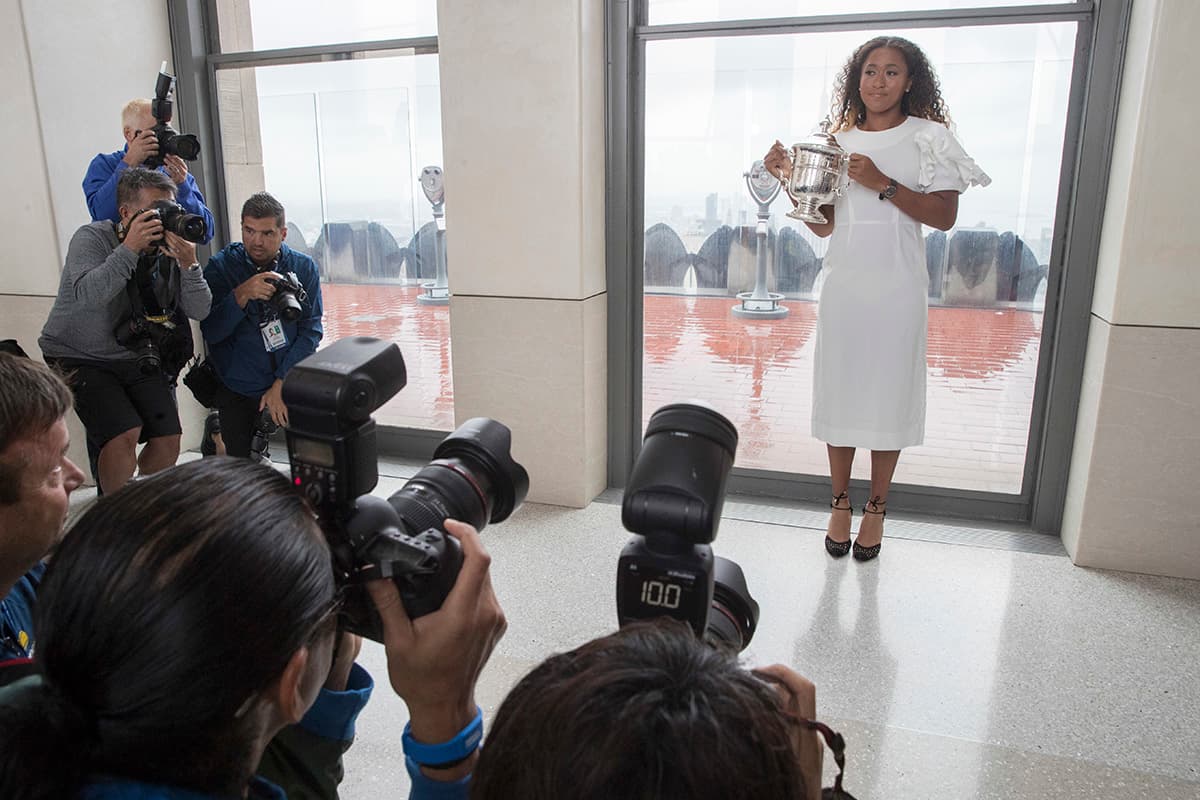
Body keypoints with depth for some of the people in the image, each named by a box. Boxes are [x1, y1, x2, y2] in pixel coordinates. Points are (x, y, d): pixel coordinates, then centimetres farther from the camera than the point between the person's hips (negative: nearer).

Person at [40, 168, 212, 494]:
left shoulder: (168, 249, -3)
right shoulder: (92, 238, -13)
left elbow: (199, 310, -10)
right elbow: (87, 294, -32)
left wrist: (188, 265, -25)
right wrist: (129, 249, -33)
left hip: (136, 358, 4)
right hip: (80, 359, -4)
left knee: (169, 439, -5)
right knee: (124, 434, -23)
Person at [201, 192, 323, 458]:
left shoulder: (303, 267, 1)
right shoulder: (221, 267, -2)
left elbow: (310, 331, -4)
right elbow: (211, 333, -8)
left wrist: (281, 384, -12)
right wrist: (241, 295, -25)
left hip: (290, 384, 1)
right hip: (237, 390, 0)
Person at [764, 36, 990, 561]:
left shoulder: (927, 137, 2)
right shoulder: (838, 142, 11)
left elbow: (944, 216, -6)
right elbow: (822, 225, 10)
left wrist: (882, 183, -15)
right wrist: (790, 178, -3)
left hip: (897, 286, -3)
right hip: (843, 282, 3)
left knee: (888, 390, 2)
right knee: (839, 388, 5)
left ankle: (876, 508, 17)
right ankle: (840, 503, 20)